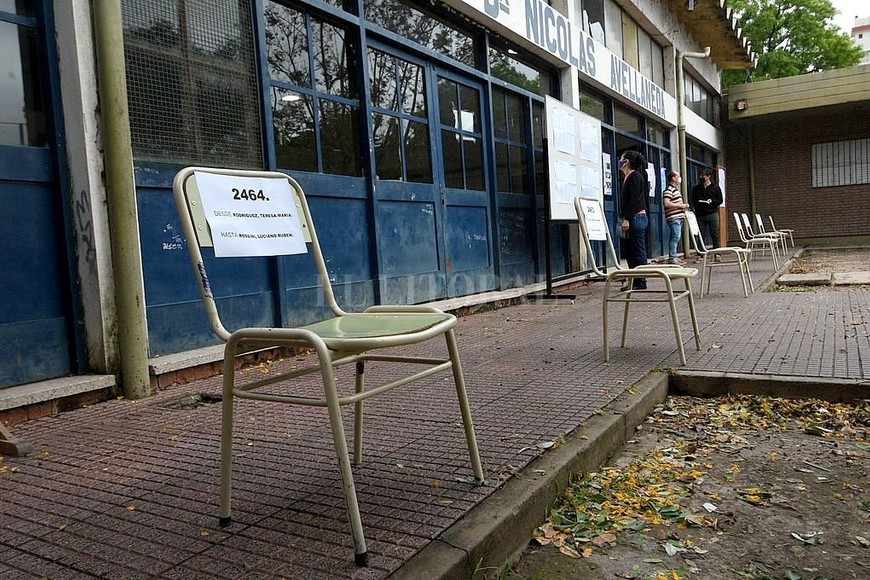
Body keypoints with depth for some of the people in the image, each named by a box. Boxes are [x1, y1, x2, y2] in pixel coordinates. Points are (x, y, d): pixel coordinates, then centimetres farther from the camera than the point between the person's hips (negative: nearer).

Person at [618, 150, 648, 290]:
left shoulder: (635, 176, -10)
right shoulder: (627, 178, 18)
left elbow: (635, 200, -18)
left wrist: (627, 219, -21)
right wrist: (624, 218, 16)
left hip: (636, 217, -10)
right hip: (631, 218, 10)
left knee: (638, 251, -6)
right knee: (630, 252, 10)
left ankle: (640, 283, -1)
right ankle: (635, 281, 15)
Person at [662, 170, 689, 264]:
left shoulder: (675, 189, 20)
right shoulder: (668, 190, -12)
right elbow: (667, 204, -23)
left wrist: (684, 205, 15)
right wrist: (681, 205, -18)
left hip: (678, 217, 10)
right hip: (673, 218, -10)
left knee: (676, 237, 11)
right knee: (675, 237, -12)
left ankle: (673, 257, 16)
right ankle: (672, 258, -11)